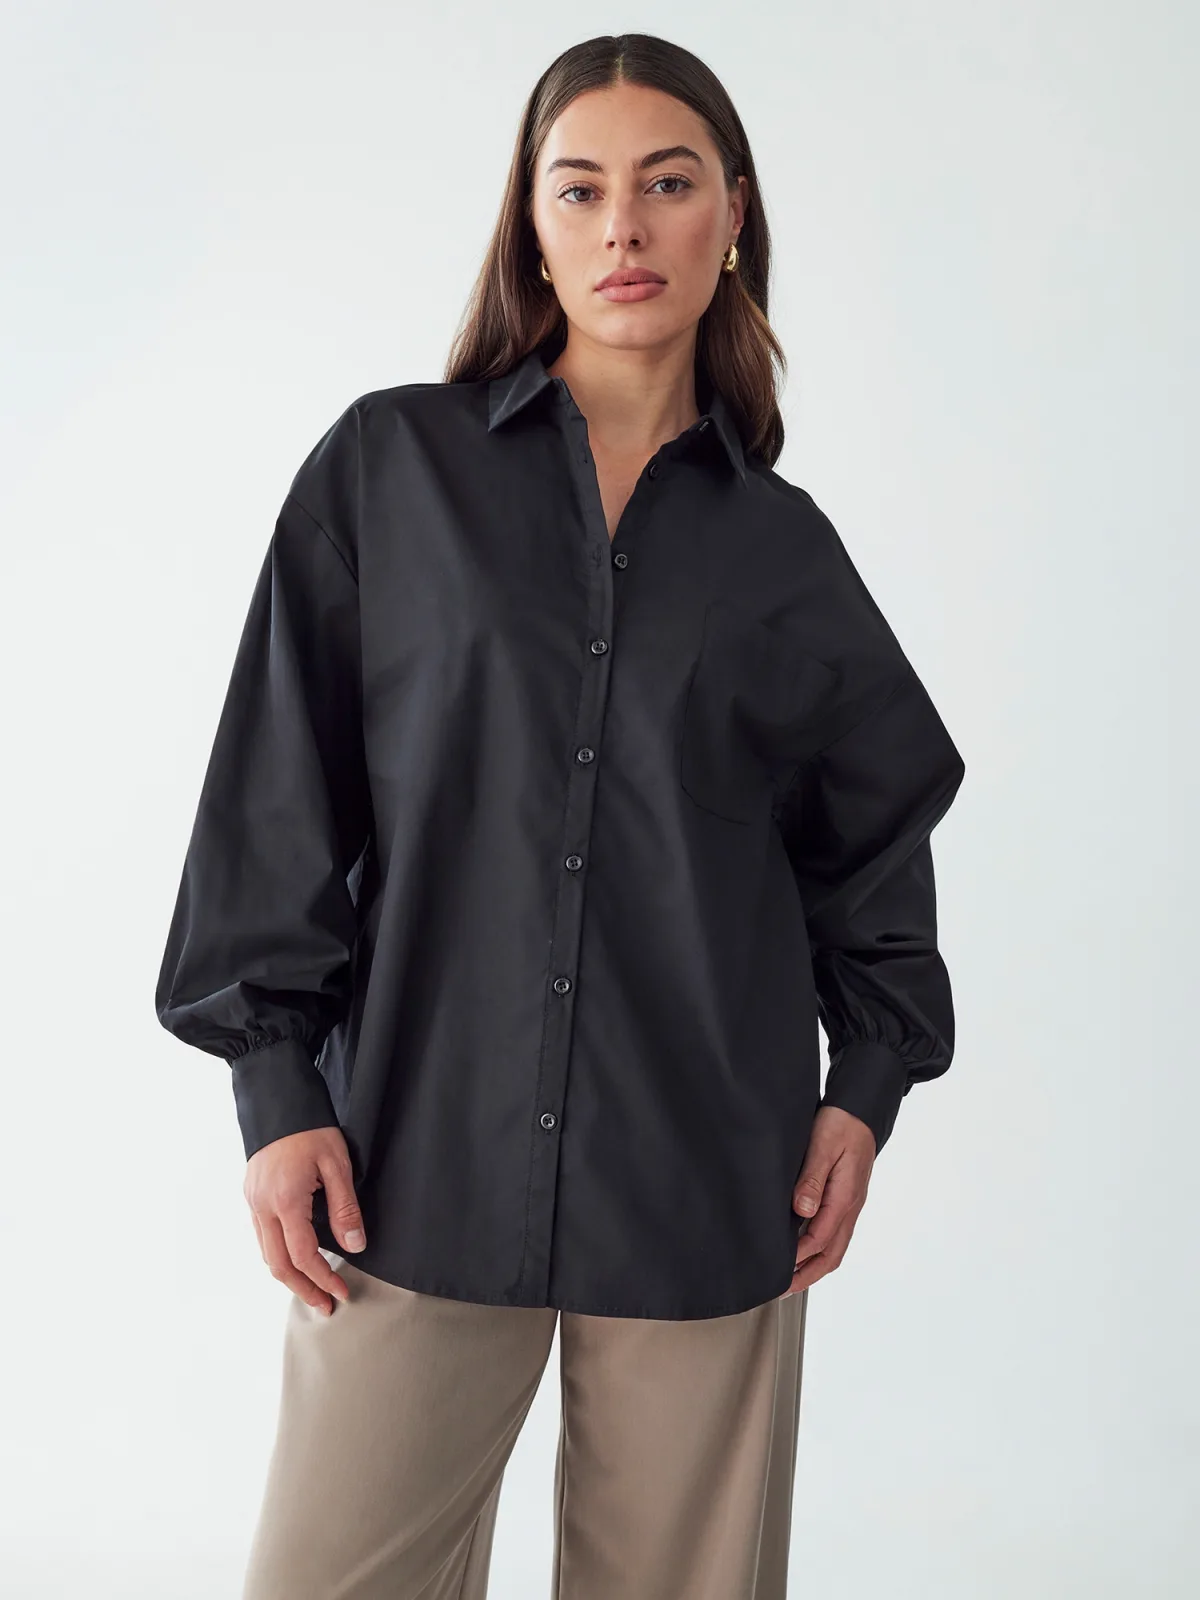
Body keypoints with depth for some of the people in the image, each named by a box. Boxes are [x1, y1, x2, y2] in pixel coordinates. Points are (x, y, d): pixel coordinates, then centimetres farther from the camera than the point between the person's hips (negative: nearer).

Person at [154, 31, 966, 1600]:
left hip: (706, 1183, 1)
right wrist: (276, 1085, -2)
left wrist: (867, 1085, 8)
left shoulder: (784, 548, 8)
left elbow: (879, 823, 17)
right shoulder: (389, 468, 3)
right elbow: (279, 793, 2)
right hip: (423, 1159, -1)